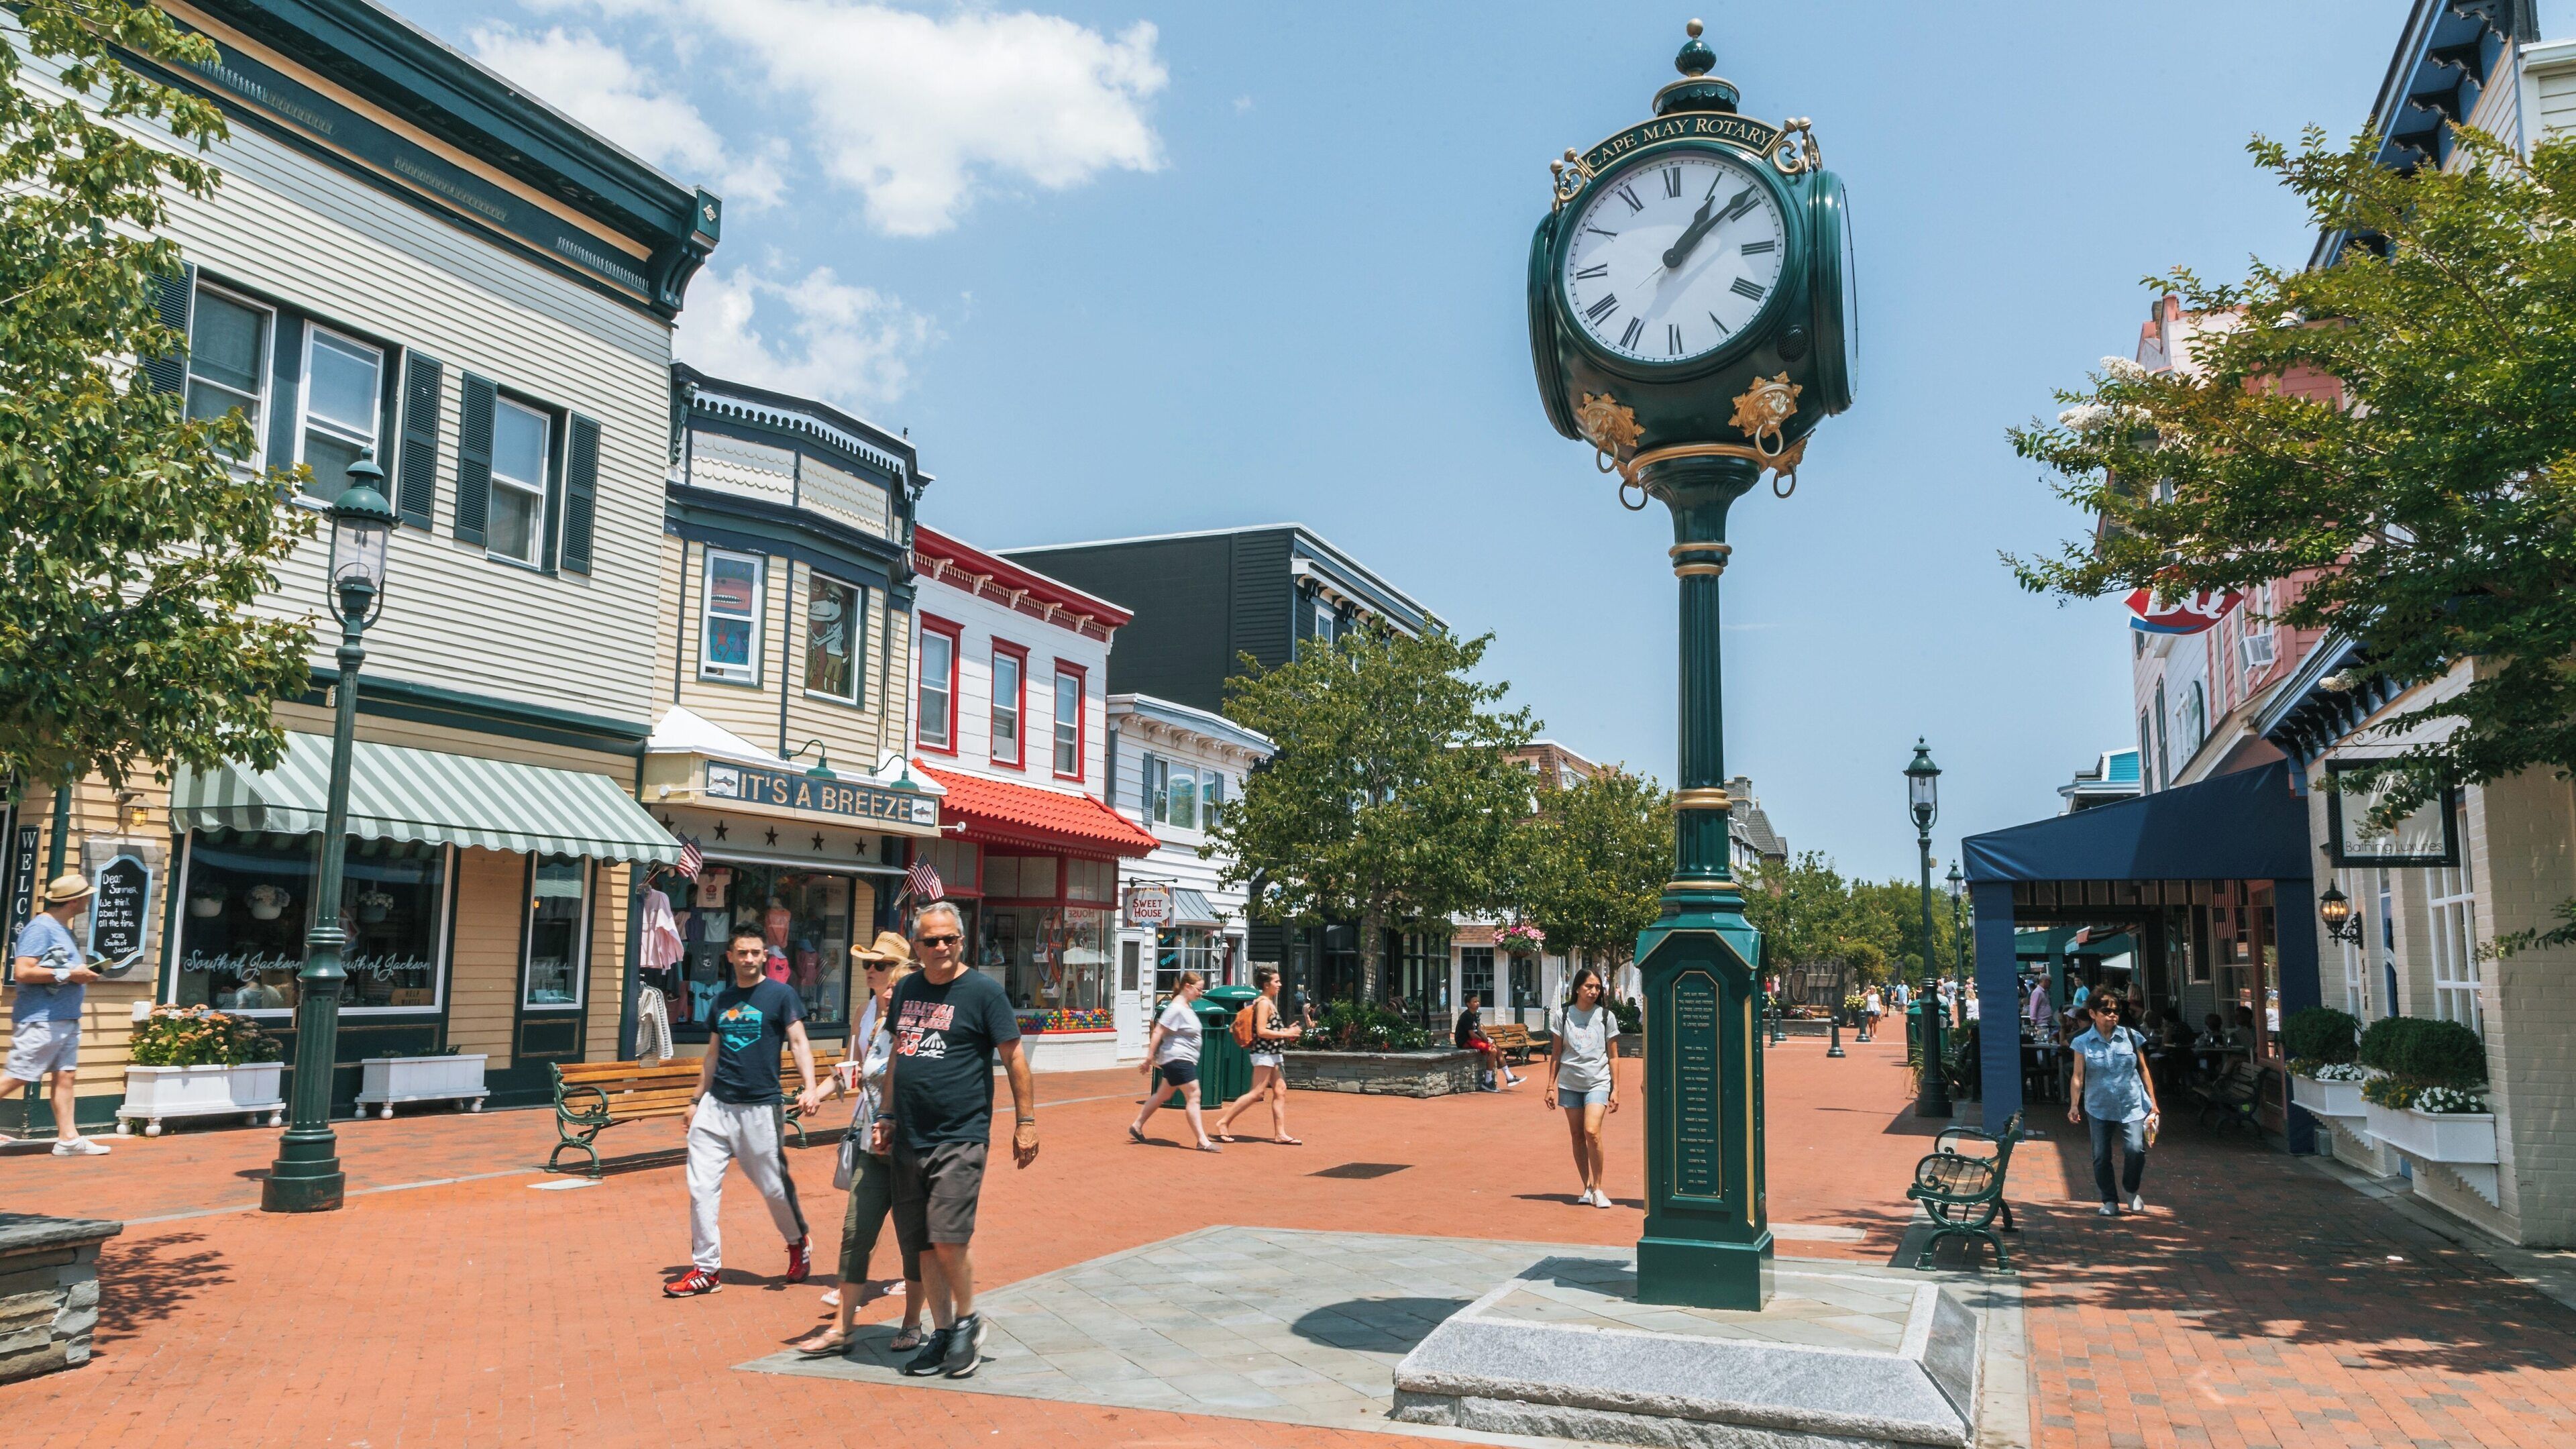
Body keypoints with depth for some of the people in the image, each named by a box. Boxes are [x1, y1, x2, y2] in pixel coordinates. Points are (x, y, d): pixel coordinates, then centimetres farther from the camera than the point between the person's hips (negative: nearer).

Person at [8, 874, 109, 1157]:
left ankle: (68, 1138, 7)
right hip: (39, 1020, -9)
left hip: (66, 1019, 9)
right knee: (15, 1078, -4)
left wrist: (82, 972, 9)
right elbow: (22, 972, -21)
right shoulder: (40, 928, -13)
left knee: (64, 1076, 7)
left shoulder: (63, 929, 16)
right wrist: (69, 974, -17)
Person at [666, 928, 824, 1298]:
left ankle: (798, 1243, 30)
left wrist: (810, 1087, -23)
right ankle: (706, 1269, 11)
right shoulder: (722, 1000, 12)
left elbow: (798, 1043, -9)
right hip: (716, 1105, 5)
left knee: (774, 1185, 4)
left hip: (760, 1108, -5)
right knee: (702, 1188, 1)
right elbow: (713, 1054, 20)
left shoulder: (781, 995, -4)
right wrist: (696, 1100, 20)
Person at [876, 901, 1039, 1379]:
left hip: (960, 1137, -6)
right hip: (910, 1139, 6)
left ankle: (969, 1321, 11)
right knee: (922, 1245, 8)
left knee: (948, 1238, -12)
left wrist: (1026, 1121, -6)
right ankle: (942, 1332, 22)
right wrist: (889, 1116, 18)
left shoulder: (983, 991, -6)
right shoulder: (905, 990, 11)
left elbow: (1014, 1057, -4)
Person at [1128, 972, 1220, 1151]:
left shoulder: (1186, 1007, 13)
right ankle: (1203, 1141, -8)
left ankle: (1137, 1126, 29)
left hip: (1183, 1060, 11)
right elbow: (1158, 1032, -19)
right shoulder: (1176, 1008, -18)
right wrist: (1149, 1059, -19)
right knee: (1193, 1097, -10)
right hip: (1178, 1060, -11)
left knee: (1163, 1095, 18)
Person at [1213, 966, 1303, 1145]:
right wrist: (1286, 1034, -17)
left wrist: (1286, 1031, 11)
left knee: (1280, 1091, 6)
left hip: (1272, 1054, 10)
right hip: (1264, 1054, -10)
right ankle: (1223, 1122, -5)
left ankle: (1280, 1134, 7)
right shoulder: (1264, 1003, -13)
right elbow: (1261, 1031, -21)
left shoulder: (1269, 1003, 17)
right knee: (1257, 1093, -10)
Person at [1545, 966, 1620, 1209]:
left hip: (1598, 1082, -2)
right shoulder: (1563, 1014, 3)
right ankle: (1587, 1188, 17)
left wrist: (1615, 1089, 2)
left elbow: (1612, 1057, 5)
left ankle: (1597, 1188, -4)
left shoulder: (1606, 1016, 1)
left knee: (1592, 1132, -17)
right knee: (1577, 1135, 5)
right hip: (1570, 1083, 2)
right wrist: (1551, 1087, 4)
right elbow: (1556, 1054, 7)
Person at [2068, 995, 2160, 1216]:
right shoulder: (2083, 1043, -2)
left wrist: (2153, 1103, 8)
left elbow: (2143, 1070, 8)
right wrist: (2074, 1105, -11)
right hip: (2099, 1108, 0)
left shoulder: (2130, 1037, 2)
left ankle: (2130, 1190, 11)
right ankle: (2110, 1201, 18)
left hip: (2132, 1105, 0)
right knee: (2101, 1156, 1)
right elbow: (2078, 1076, -2)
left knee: (2135, 1149, -16)